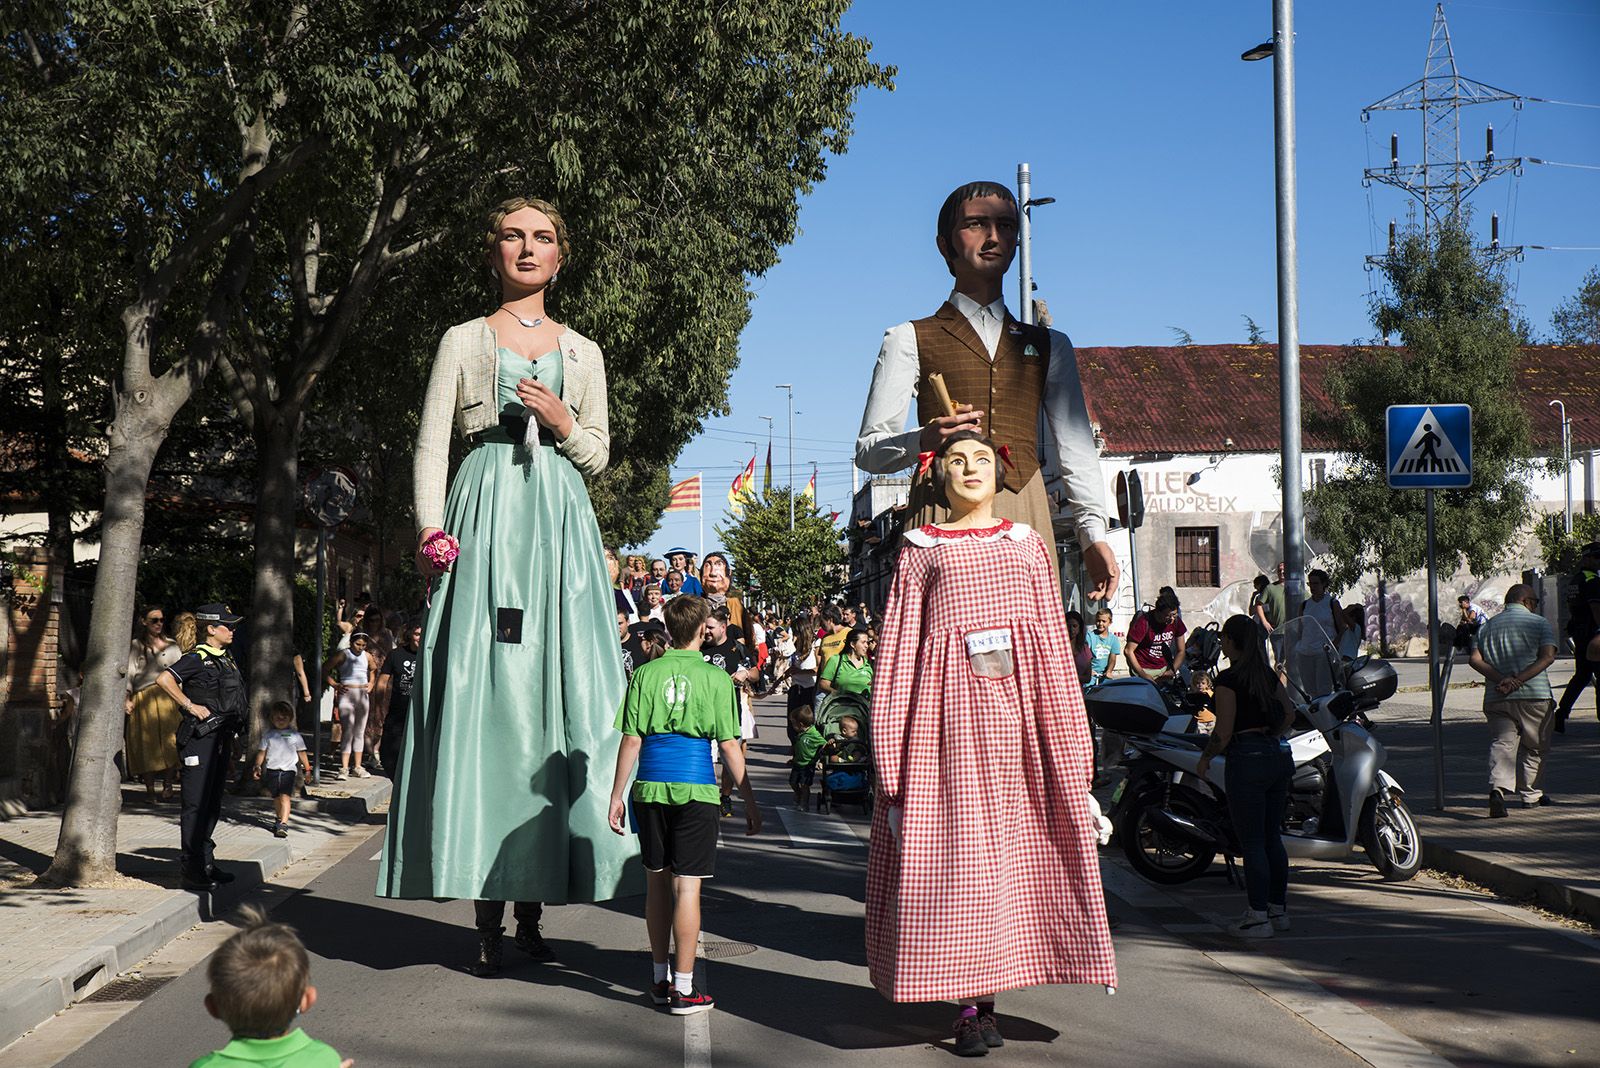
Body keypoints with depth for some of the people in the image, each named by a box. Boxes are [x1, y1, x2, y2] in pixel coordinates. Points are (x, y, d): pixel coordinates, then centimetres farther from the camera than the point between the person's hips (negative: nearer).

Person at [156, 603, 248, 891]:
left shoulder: (226, 659, 16)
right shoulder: (197, 658, -12)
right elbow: (164, 679, -25)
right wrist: (191, 706, -22)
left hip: (221, 737, 9)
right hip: (200, 738, -9)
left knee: (213, 804, 14)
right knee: (195, 804, -6)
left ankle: (206, 864, 22)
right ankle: (191, 870, -3)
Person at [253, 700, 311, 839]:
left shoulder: (295, 735, 7)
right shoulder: (268, 735, 8)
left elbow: (301, 753, 11)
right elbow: (262, 752, 10)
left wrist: (307, 769, 10)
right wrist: (257, 766, 0)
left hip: (288, 770, -2)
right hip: (271, 770, 2)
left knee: (285, 796, -15)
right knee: (276, 797, 12)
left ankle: (283, 824, -24)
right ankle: (280, 819, 30)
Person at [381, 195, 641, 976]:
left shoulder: (583, 353, 16)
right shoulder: (463, 342, 11)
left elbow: (599, 455, 16)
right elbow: (431, 445, 4)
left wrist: (564, 423, -4)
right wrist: (432, 527, -10)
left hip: (559, 529, 2)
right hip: (485, 521, -2)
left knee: (556, 697, -3)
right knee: (482, 698, -8)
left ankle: (534, 908, 4)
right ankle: (487, 916, -4)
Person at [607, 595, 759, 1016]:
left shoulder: (646, 674, 2)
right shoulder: (716, 678, -3)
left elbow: (631, 741, 0)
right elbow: (729, 747, -3)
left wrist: (617, 796, 7)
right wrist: (750, 801, 4)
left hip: (650, 787, 3)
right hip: (695, 789, -3)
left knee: (657, 881, 14)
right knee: (686, 885, -1)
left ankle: (659, 977, 23)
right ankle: (683, 988, 1)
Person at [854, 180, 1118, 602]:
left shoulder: (1050, 345, 24)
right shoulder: (911, 340, 12)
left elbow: (1076, 446, 18)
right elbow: (868, 450, 6)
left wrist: (1094, 534, 6)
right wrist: (925, 439, -15)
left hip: (1024, 520, 3)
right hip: (944, 516, -3)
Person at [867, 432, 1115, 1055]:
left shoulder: (1028, 547, 18)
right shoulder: (920, 551, 12)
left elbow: (1055, 647, 15)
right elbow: (898, 651, 6)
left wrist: (1074, 756, 8)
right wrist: (891, 763, -2)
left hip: (1019, 704, 2)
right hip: (949, 705, -2)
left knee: (1012, 842, 0)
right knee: (957, 847, -5)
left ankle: (984, 996, 10)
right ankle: (974, 1003, 0)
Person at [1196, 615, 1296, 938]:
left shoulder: (1229, 678, -12)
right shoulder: (1268, 674, 10)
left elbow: (1223, 730, -15)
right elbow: (1289, 712, 14)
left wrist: (1205, 759, -2)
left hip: (1246, 759, -8)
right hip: (1277, 756, 8)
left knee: (1252, 842, -2)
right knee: (1272, 837, 16)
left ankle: (1258, 917, 1)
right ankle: (1279, 909, 23)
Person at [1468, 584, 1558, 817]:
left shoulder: (1488, 626, 15)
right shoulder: (1540, 623, 5)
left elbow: (1475, 660, 2)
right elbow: (1548, 656, -10)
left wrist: (1501, 679, -7)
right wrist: (1518, 680, -16)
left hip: (1497, 698, 2)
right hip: (1535, 695, -2)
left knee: (1501, 744, -4)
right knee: (1534, 746, 15)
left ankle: (1498, 788, -27)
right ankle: (1532, 794, 24)